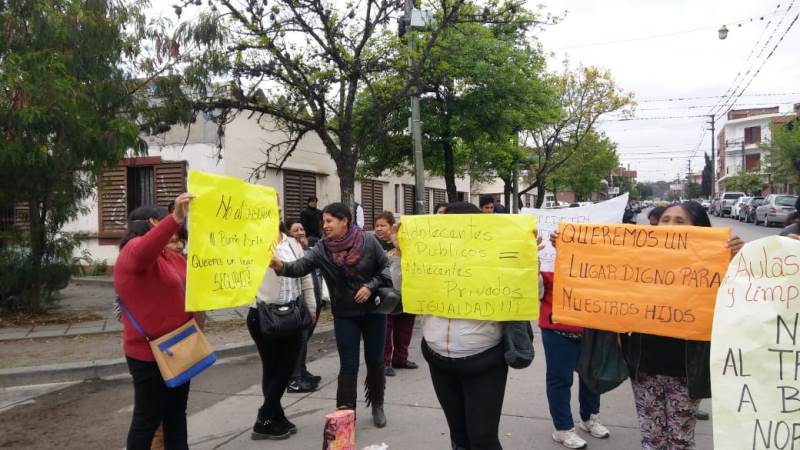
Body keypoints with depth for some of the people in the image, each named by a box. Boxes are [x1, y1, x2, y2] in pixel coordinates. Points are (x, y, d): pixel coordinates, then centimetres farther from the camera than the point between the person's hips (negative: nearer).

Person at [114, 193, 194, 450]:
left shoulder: (171, 256, 14)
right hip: (150, 355, -9)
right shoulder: (135, 249, -15)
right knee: (148, 419, 3)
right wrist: (176, 218, -54)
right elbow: (145, 252, -40)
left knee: (176, 414, 19)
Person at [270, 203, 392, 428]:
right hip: (344, 315, 0)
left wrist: (371, 286, -18)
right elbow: (302, 266, -25)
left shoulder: (368, 241, -13)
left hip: (373, 310, 0)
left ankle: (377, 406, 34)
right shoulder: (322, 248, -11)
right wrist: (282, 266, -44)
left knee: (375, 360, 14)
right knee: (348, 366, 1)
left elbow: (386, 267, -4)